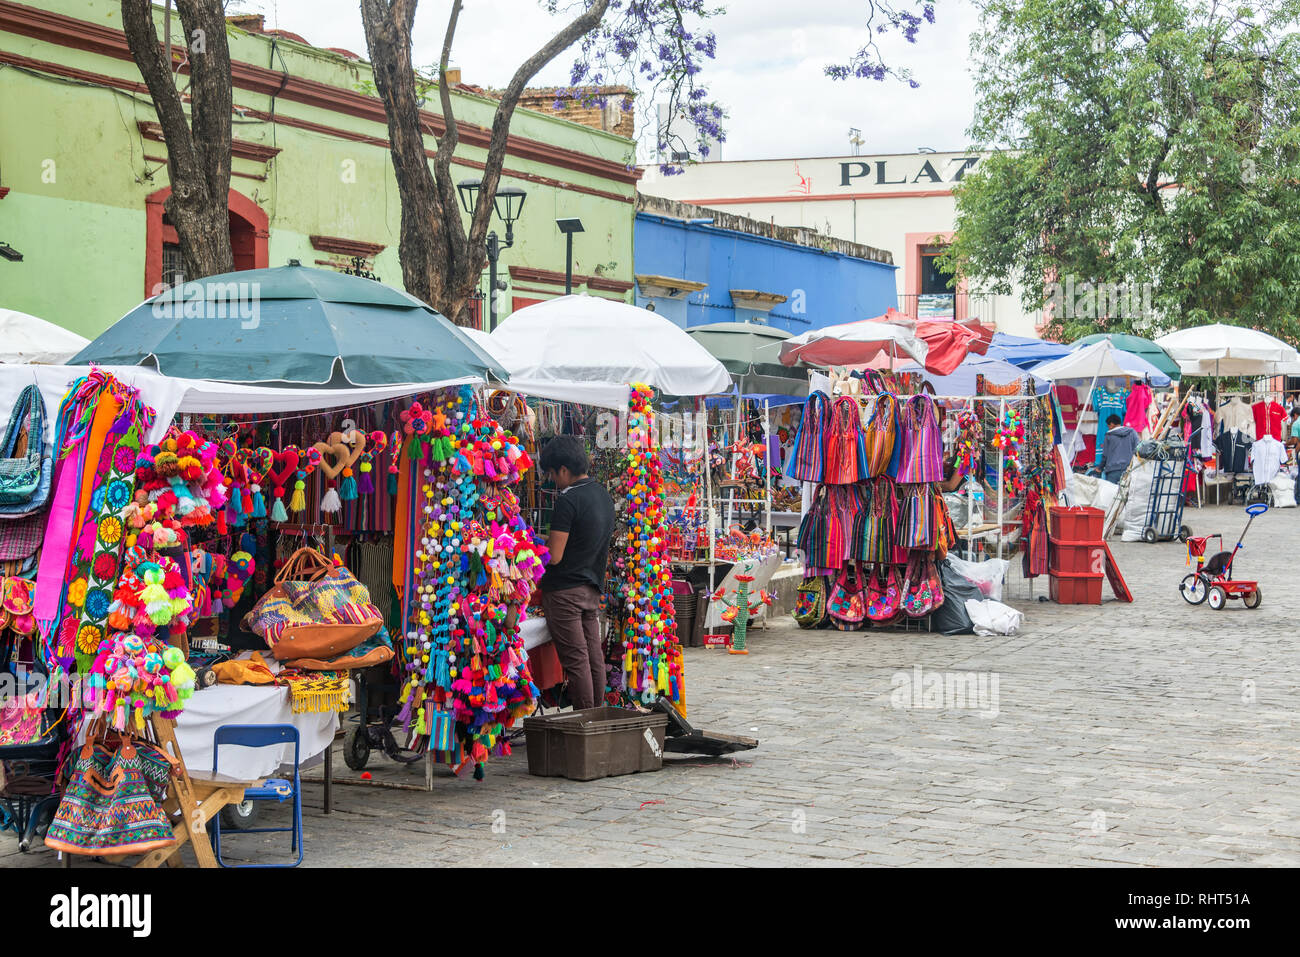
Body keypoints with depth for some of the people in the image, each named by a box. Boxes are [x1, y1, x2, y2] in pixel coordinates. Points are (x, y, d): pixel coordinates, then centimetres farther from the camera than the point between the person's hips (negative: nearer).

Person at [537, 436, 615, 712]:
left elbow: (555, 556, -17)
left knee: (575, 660, -5)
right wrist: (550, 541, 21)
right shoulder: (603, 494, 11)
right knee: (594, 657, 10)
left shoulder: (568, 500, -16)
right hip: (592, 588, 8)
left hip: (564, 590, -8)